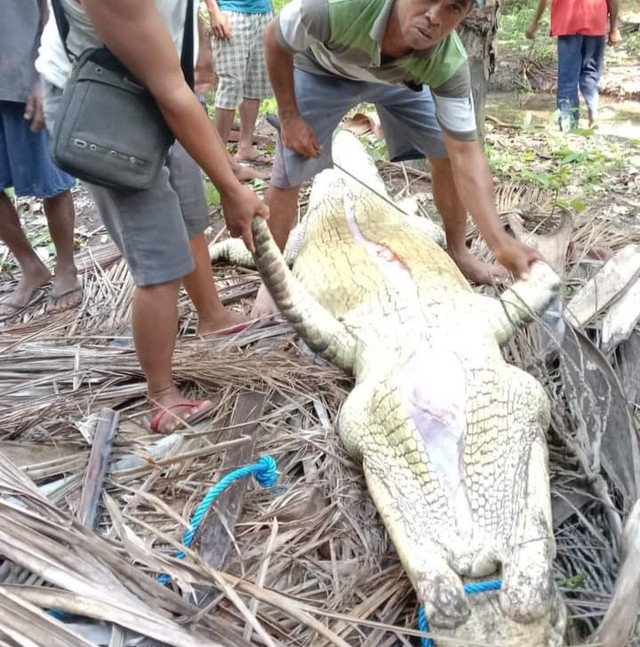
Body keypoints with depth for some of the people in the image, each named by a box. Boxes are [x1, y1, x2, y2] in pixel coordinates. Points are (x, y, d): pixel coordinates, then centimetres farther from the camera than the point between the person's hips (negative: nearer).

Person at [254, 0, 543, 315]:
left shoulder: (449, 64, -35)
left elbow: (464, 153, -34)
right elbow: (275, 40, -23)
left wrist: (499, 241, -44)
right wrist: (290, 118, -21)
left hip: (399, 75, 2)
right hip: (321, 70, -2)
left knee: (447, 153, -6)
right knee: (286, 174, -10)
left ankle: (457, 252, 17)